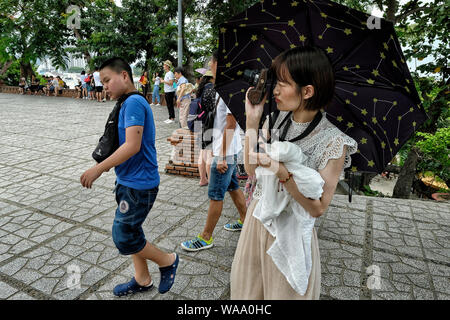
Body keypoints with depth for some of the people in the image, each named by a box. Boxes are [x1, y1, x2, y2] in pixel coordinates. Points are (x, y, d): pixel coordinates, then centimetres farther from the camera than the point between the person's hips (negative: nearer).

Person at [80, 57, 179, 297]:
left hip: (139, 184, -10)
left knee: (123, 237, 0)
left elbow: (132, 146, -25)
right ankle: (142, 280, 35)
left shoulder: (134, 102, -17)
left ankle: (168, 261, 20)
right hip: (129, 181, 10)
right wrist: (106, 163, 7)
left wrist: (98, 169, -20)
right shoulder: (130, 103, 13)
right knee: (130, 232, 18)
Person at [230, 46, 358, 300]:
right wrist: (252, 121, -10)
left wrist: (282, 172, -31)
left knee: (283, 292, 16)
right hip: (257, 219, 6)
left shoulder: (333, 142, -19)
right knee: (246, 289, 22)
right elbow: (251, 169, -3)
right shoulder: (276, 119, -2)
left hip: (291, 234, -5)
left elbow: (318, 208, -18)